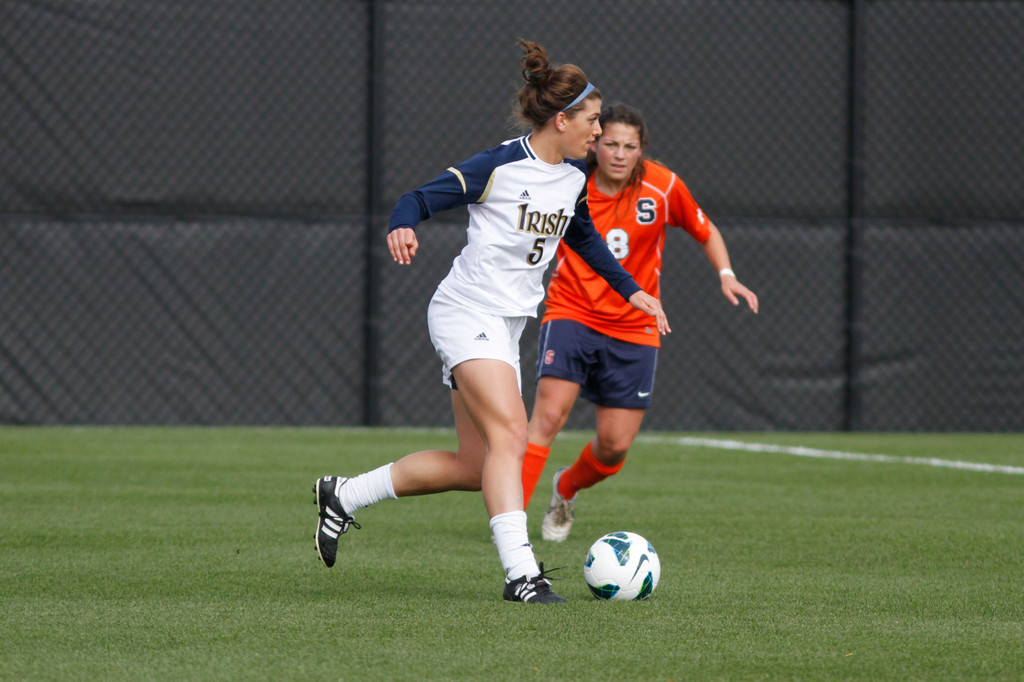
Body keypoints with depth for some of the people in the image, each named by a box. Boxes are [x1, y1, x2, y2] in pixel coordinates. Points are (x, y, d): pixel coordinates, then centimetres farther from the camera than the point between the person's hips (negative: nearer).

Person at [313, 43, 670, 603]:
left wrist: (630, 290, 28)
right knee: (510, 434, -23)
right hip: (467, 314, -9)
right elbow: (421, 198, -16)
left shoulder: (574, 176, 9)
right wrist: (404, 227, -38)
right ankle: (520, 572, -27)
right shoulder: (500, 166, -14)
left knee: (474, 467, 7)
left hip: (505, 326, 9)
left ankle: (344, 495, 21)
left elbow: (583, 237, 28)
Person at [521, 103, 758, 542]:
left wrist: (726, 275, -6)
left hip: (633, 329, 2)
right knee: (549, 414, -22)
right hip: (571, 313, -2)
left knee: (615, 445, 1)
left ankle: (566, 489, 34)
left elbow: (705, 232, 9)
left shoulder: (663, 187, -7)